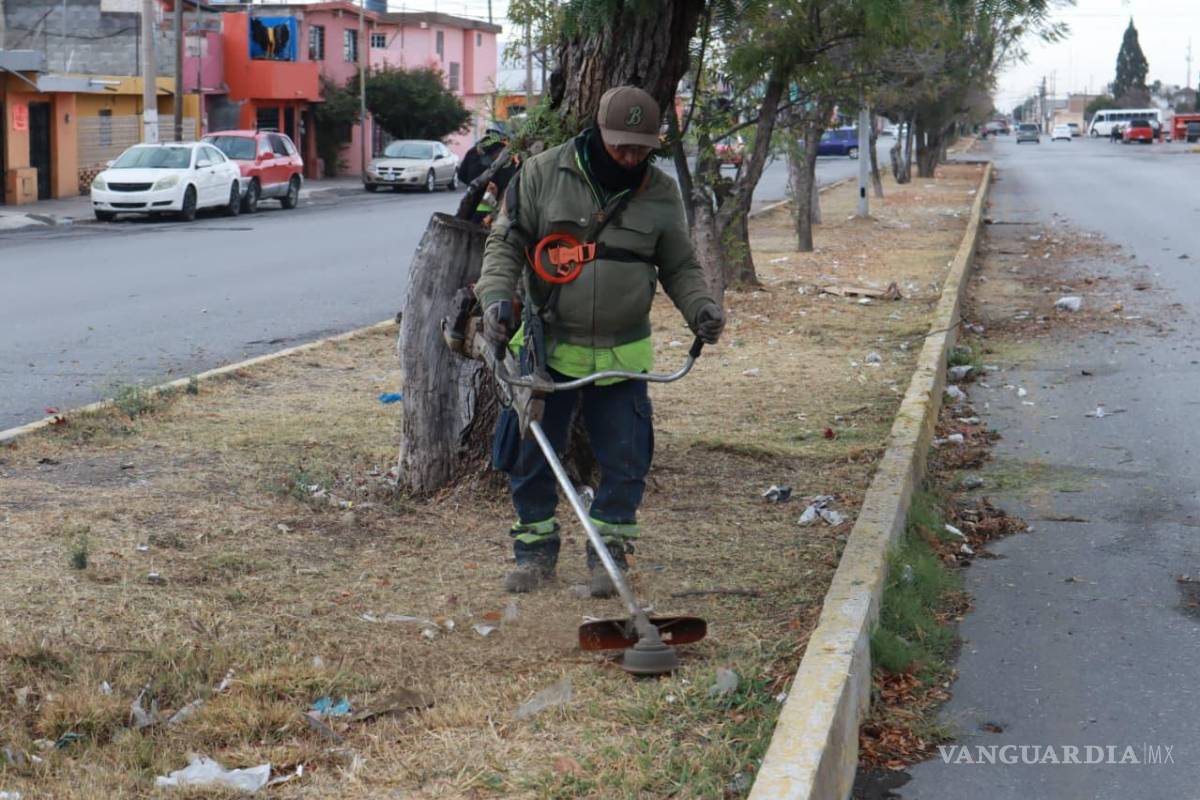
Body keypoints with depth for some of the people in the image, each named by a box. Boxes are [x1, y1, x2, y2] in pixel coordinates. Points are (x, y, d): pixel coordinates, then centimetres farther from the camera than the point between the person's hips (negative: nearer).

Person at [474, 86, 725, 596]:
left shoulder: (661, 195, 2)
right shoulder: (542, 174, -5)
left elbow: (679, 267, 11)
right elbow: (505, 242, -1)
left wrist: (700, 308, -7)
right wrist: (495, 297, -16)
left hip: (622, 356, 1)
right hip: (547, 348, -1)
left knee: (625, 461, 2)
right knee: (530, 454, 5)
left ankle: (609, 552, 19)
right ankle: (536, 550, 22)